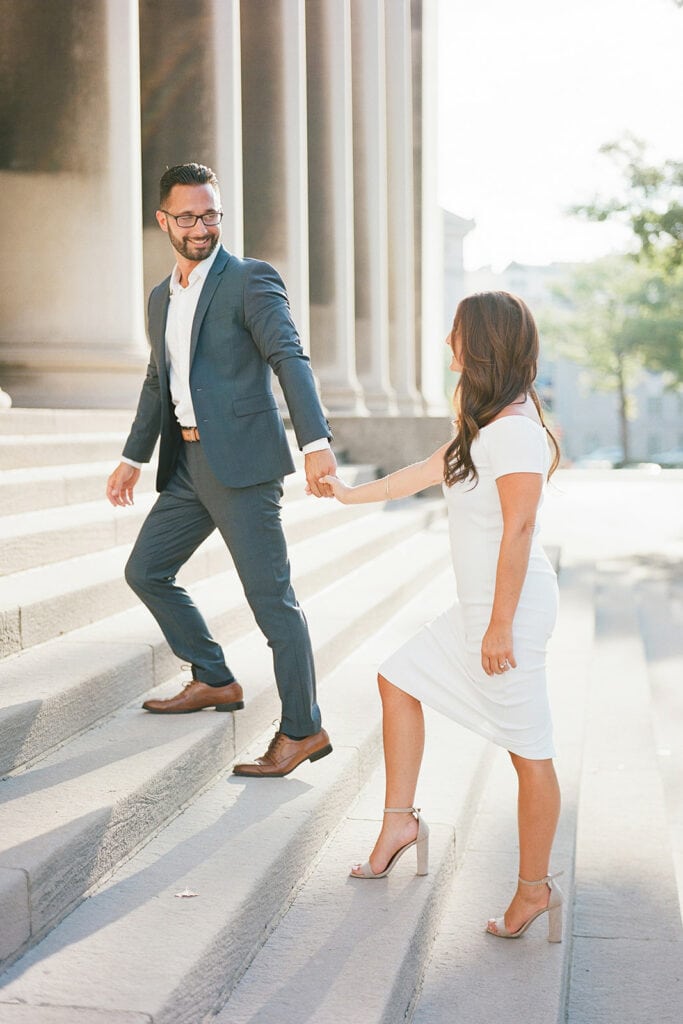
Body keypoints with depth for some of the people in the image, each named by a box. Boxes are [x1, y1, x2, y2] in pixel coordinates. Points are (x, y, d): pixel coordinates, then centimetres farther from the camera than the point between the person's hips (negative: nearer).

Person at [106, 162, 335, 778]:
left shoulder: (251, 280, -6)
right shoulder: (162, 297, 18)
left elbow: (290, 359, -18)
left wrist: (315, 441, -32)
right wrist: (133, 458, 29)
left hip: (241, 461, -8)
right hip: (187, 463, 8)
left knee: (271, 597, -6)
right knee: (145, 571, 15)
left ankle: (303, 731, 5)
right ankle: (214, 682, 29)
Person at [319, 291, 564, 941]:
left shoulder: (515, 428, -18)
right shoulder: (485, 426, 13)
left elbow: (519, 529, -22)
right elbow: (426, 472, 26)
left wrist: (501, 626, -21)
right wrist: (353, 494, 37)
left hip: (512, 608, -11)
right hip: (476, 607, 11)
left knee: (529, 751, -1)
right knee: (398, 679, 18)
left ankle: (535, 888, 11)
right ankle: (400, 821, 27)